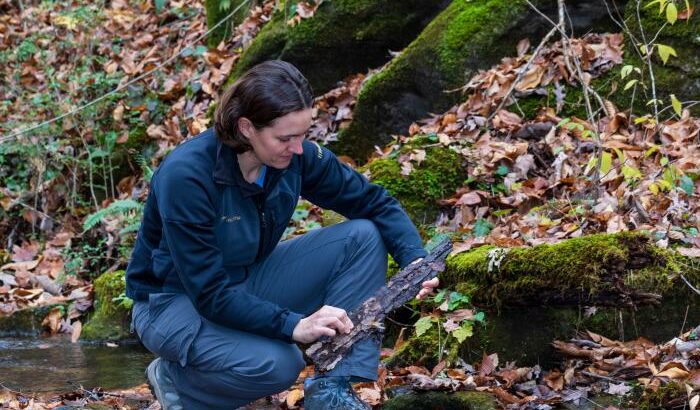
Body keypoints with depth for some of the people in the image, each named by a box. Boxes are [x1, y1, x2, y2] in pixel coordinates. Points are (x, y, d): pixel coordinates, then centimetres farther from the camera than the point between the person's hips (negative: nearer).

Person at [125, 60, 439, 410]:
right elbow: (209, 294, -30)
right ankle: (174, 378, -3)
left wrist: (415, 260, -21)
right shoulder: (185, 176, -31)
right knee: (275, 364, -35)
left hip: (248, 284, 7)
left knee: (364, 236, -12)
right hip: (177, 299, -6)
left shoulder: (296, 156, -14)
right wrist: (294, 325, -37)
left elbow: (375, 203, -3)